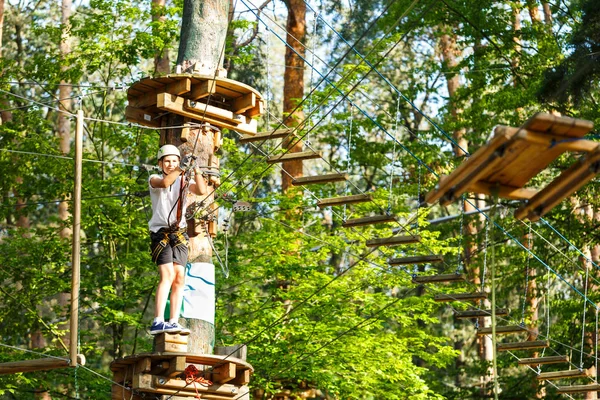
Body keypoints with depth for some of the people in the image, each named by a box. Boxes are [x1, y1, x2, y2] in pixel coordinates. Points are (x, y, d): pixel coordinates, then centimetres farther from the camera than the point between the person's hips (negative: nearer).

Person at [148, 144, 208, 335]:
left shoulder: (184, 181, 15)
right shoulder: (154, 179, 5)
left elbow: (202, 190, -5)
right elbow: (165, 183, -19)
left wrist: (196, 170, -15)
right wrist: (182, 169, -24)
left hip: (179, 234, 4)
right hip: (160, 232, -4)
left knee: (179, 277, -6)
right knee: (167, 274, -19)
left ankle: (173, 322, -5)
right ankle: (158, 322, -24)